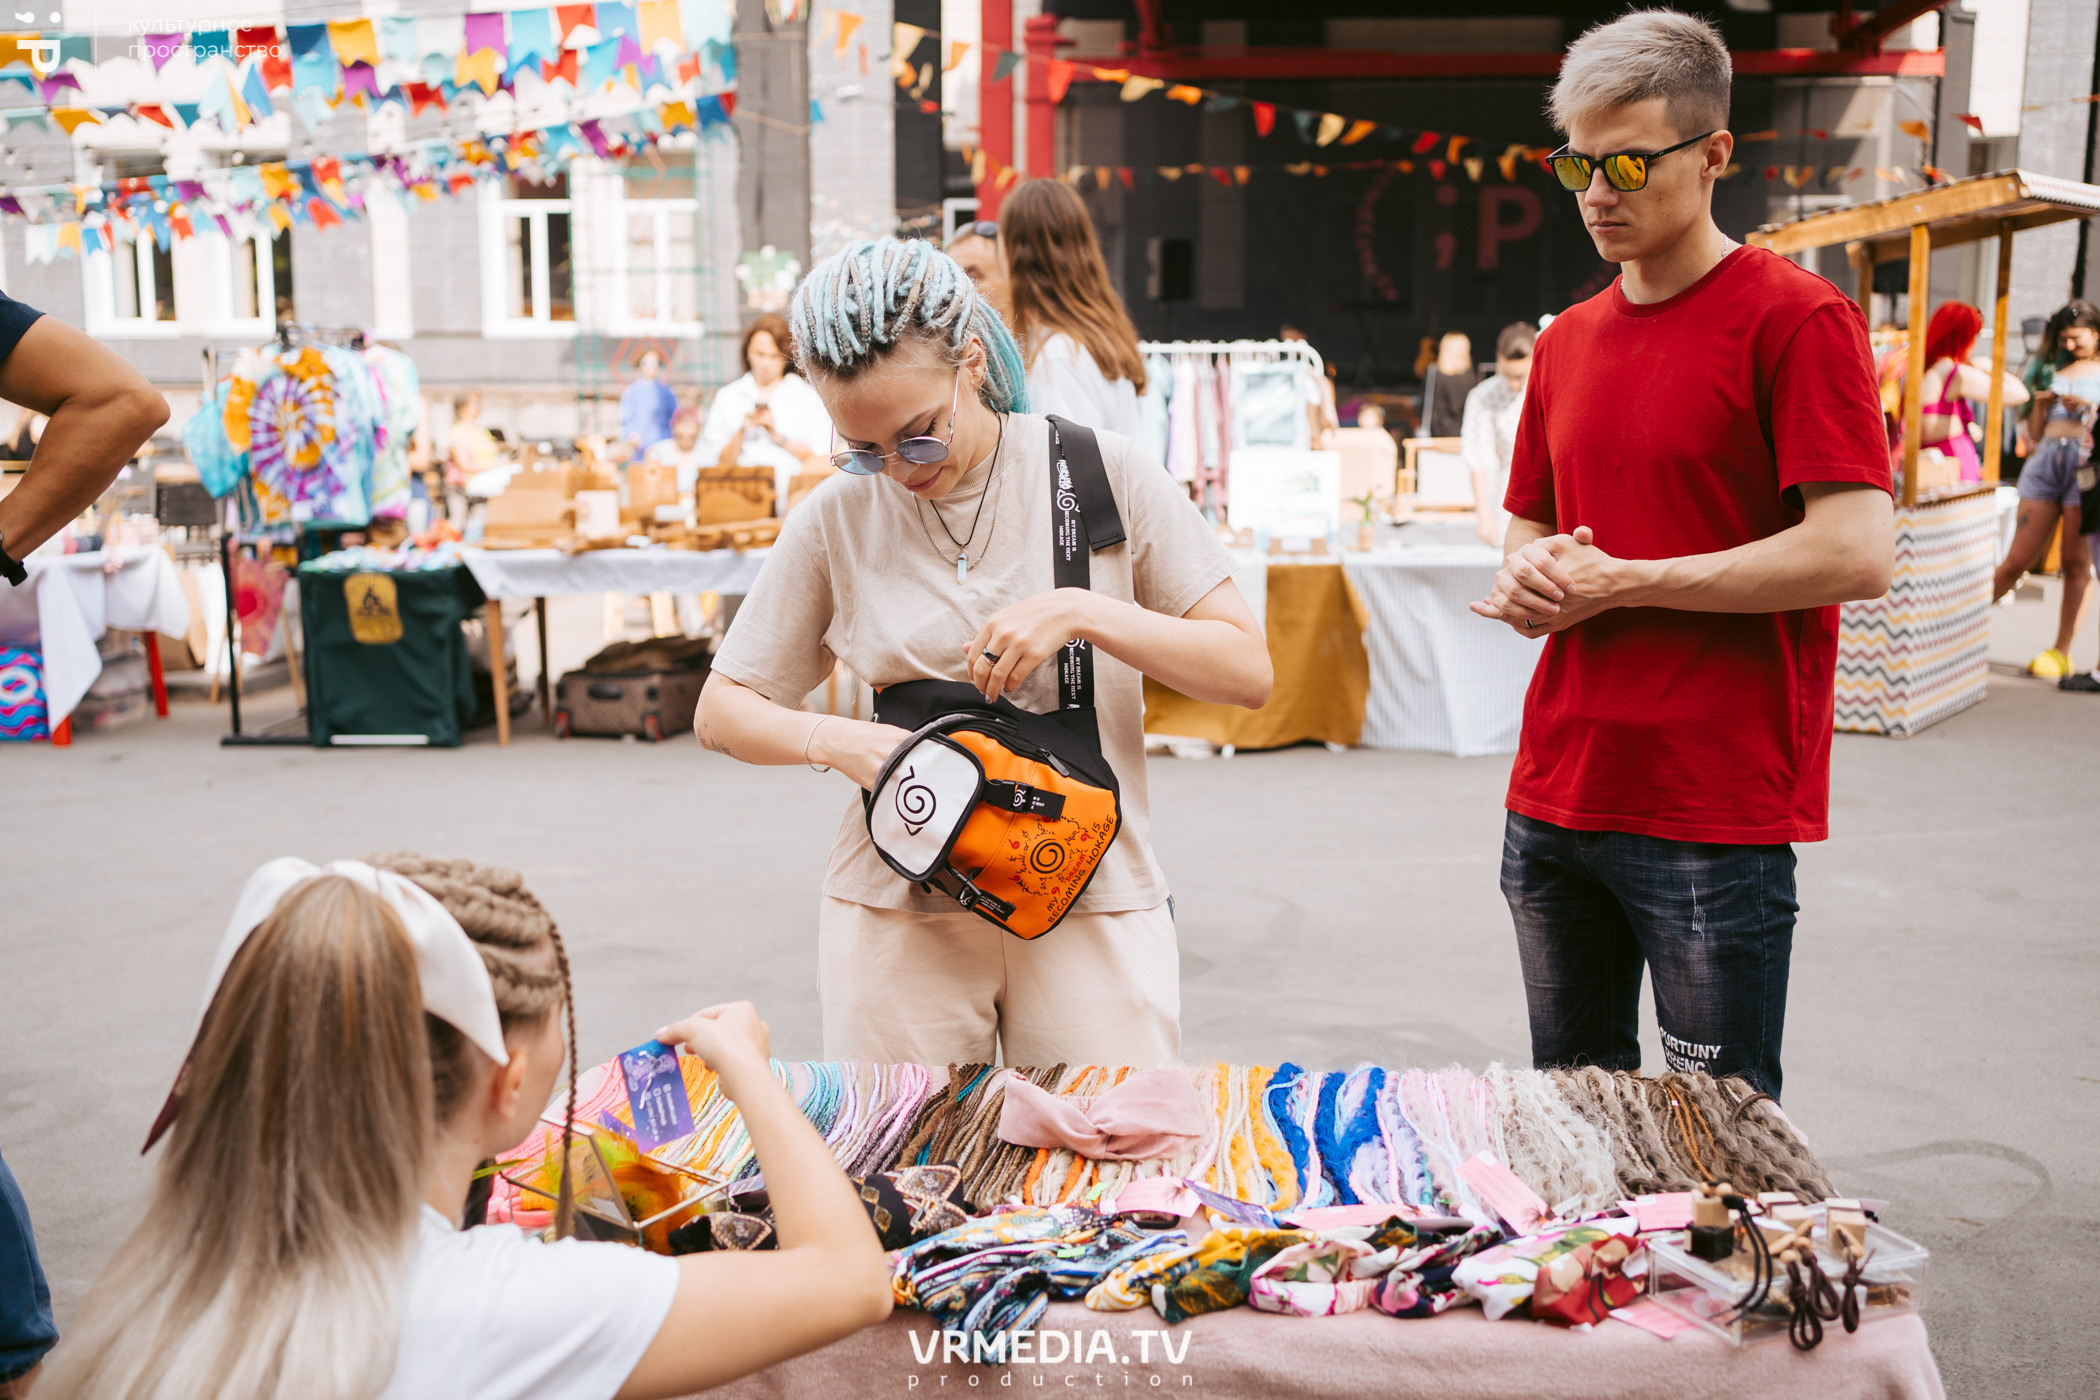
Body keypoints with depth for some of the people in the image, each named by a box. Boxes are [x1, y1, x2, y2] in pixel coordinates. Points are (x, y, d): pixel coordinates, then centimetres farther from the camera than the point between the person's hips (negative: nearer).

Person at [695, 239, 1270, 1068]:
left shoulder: (1104, 475, -4)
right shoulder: (837, 520, 0)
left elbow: (1247, 672, -5)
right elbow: (721, 713, 7)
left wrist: (1085, 612, -18)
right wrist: (834, 740, -13)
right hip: (898, 911, 1)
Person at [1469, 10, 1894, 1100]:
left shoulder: (1795, 320, -8)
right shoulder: (1566, 343, 13)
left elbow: (1856, 555, -17)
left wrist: (1619, 582, -14)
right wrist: (1528, 576, -2)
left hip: (1717, 814, -6)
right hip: (1554, 795, 7)